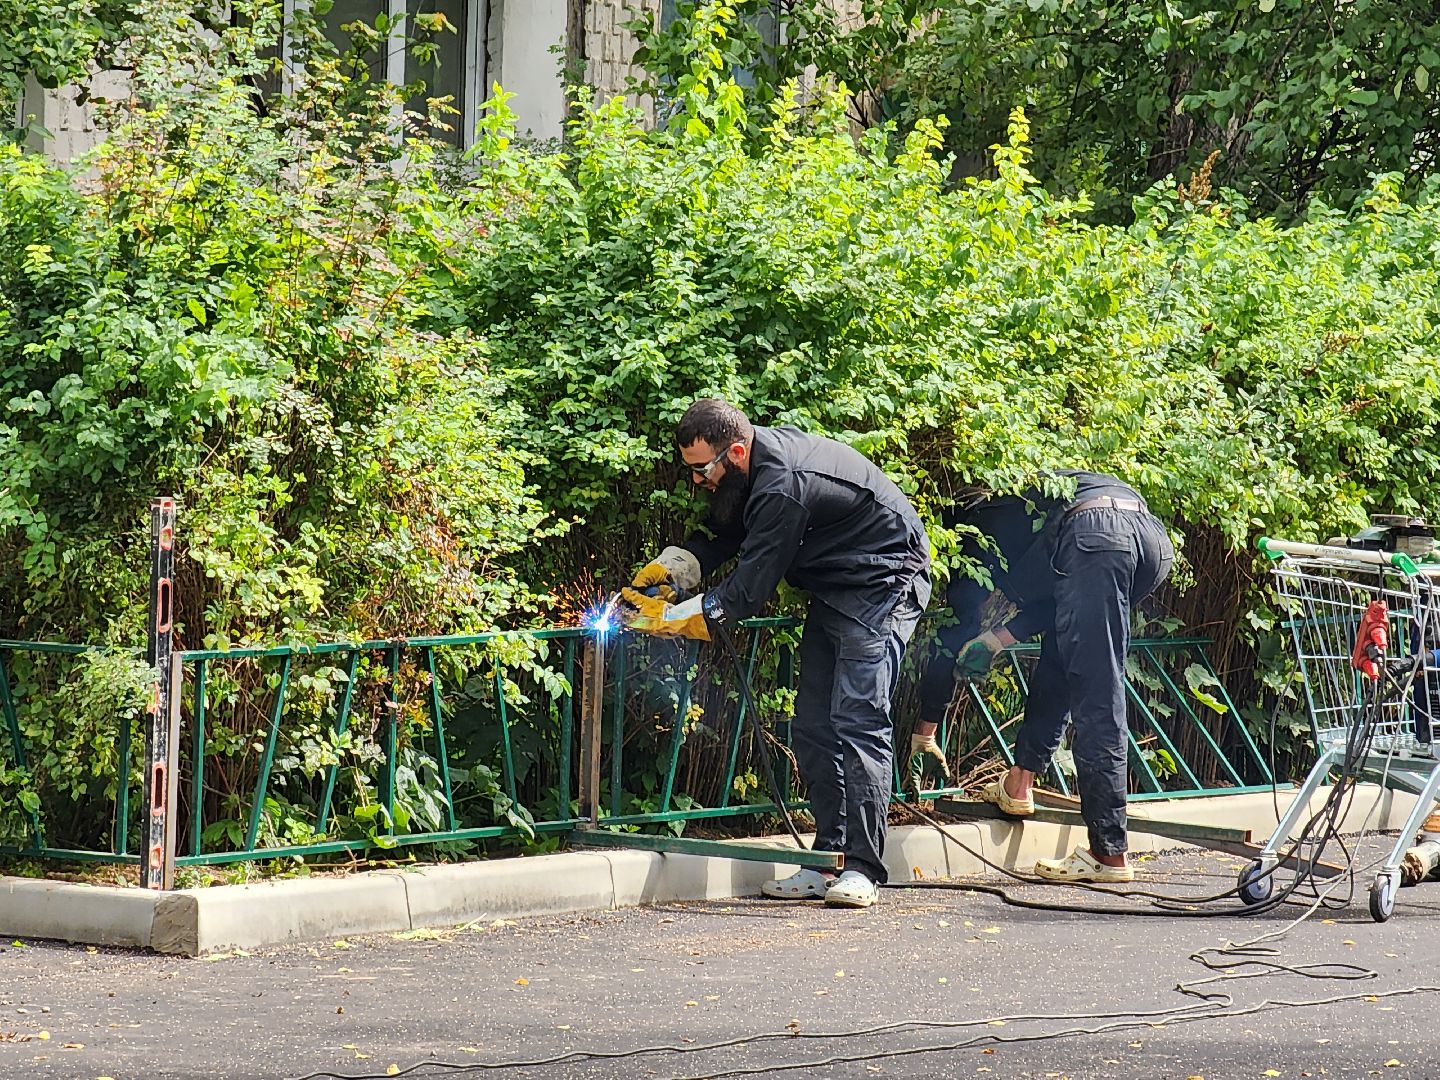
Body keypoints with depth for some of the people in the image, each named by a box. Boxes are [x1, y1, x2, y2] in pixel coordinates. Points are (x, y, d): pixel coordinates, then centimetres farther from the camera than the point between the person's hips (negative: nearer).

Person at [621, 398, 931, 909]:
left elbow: (748, 589, -26)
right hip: (835, 591, 11)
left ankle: (861, 869, -18)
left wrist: (670, 618, -20)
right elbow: (718, 538, 11)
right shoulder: (759, 464, 0)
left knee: (858, 721, -17)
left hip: (884, 584, -11)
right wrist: (666, 571, -5)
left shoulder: (783, 487, -30)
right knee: (812, 727, 6)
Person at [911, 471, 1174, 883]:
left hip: (1092, 539, -7)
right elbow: (1055, 600, 31)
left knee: (1096, 705, -6)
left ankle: (1109, 853, -8)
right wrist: (1003, 636, 22)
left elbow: (954, 631, 23)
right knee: (1060, 659, 27)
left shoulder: (976, 527, 24)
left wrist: (924, 728, 28)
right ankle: (1020, 783, 28)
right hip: (1155, 539, 7)